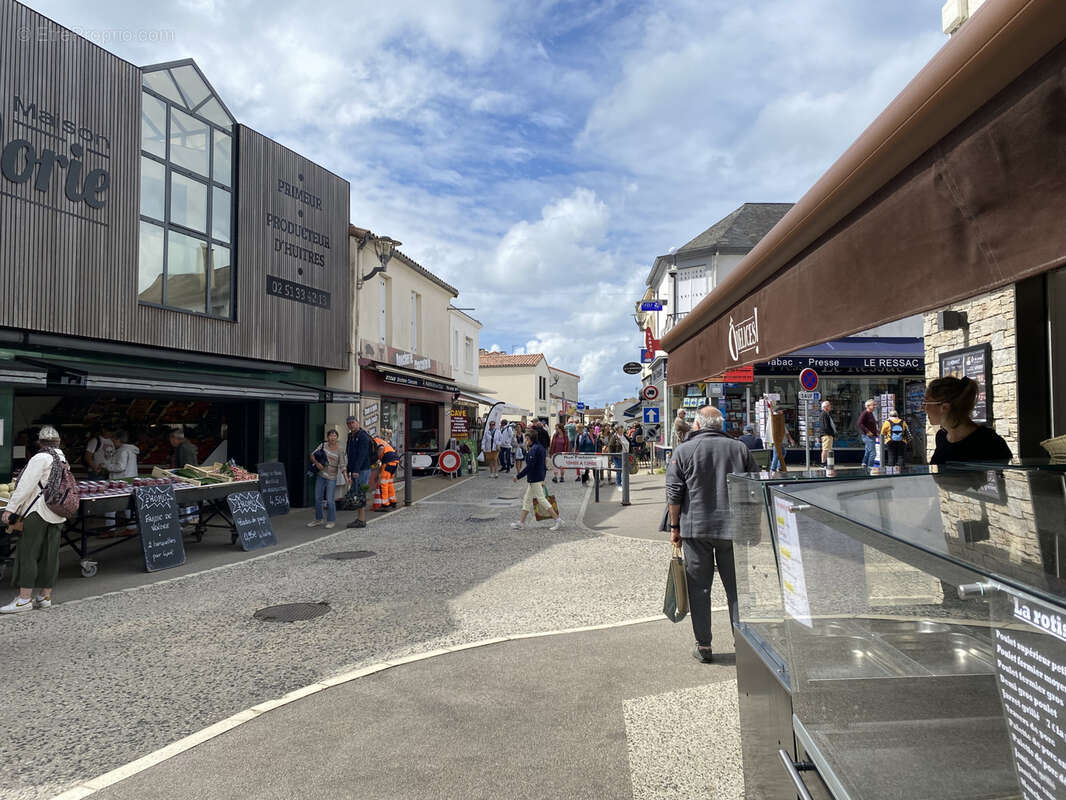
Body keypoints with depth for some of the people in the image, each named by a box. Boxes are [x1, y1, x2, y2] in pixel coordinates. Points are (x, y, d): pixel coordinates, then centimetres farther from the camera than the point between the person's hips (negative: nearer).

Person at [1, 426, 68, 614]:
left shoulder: (40, 458, -10)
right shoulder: (63, 459, 13)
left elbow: (26, 486, -15)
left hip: (39, 512, -7)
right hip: (57, 514, 7)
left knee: (28, 553, -3)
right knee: (50, 554, 9)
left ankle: (24, 598, -2)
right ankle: (45, 596, 14)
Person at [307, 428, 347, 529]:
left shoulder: (340, 450, -8)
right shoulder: (323, 445, 2)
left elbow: (342, 466, -13)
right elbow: (312, 455, 6)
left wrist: (346, 477, -26)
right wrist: (317, 463, -13)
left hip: (332, 477, -4)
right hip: (320, 475, 4)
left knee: (330, 500, -7)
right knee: (318, 498, 12)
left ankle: (331, 521, 9)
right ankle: (318, 520, 26)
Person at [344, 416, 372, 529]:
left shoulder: (363, 436, -11)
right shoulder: (350, 437, 18)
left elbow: (362, 455, -19)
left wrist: (356, 470, -24)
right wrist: (348, 471, 17)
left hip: (362, 470, -9)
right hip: (355, 470, 9)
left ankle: (361, 521, -6)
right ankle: (359, 518, 18)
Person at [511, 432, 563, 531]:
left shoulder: (533, 449, -18)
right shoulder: (541, 447, 12)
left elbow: (530, 466, -23)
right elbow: (544, 465, 16)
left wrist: (518, 476, -17)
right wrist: (543, 479, 21)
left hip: (534, 479, -10)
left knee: (541, 499, -5)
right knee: (527, 499, 14)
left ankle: (557, 519, -2)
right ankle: (521, 522, 20)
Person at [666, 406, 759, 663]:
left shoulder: (683, 450, -2)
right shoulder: (740, 448, 5)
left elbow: (674, 493, -5)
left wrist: (674, 526, 4)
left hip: (695, 528, -2)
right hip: (733, 529, 2)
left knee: (699, 588, 6)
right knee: (736, 587, 11)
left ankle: (704, 646, 11)